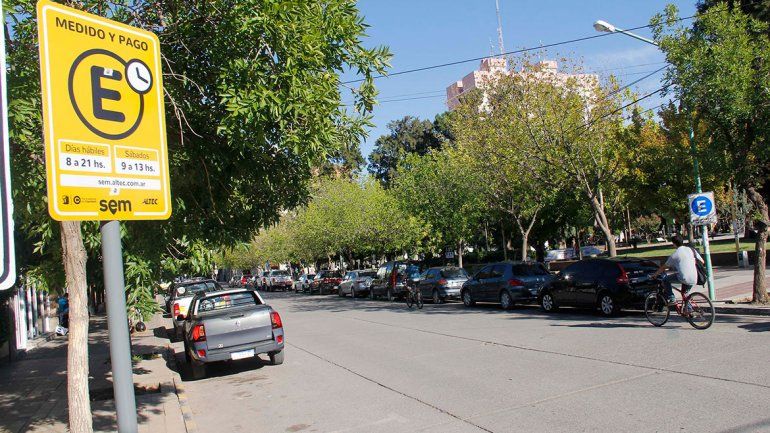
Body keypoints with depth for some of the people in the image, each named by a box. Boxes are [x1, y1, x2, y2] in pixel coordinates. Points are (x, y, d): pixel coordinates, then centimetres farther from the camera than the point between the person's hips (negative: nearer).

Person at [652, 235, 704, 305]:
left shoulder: (675, 255, -2)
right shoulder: (692, 250, 10)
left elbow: (664, 267, 7)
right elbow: (702, 262, 15)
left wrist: (655, 274, 21)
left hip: (684, 279, -6)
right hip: (694, 280, 6)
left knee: (665, 279, 10)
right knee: (685, 294, 30)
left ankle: (671, 299, 6)